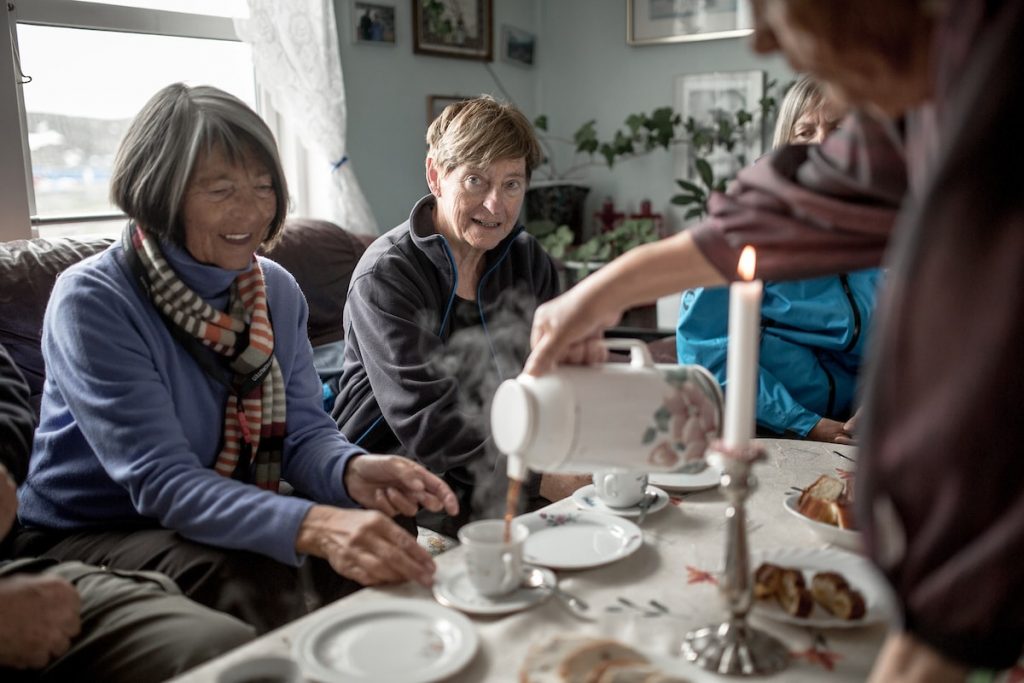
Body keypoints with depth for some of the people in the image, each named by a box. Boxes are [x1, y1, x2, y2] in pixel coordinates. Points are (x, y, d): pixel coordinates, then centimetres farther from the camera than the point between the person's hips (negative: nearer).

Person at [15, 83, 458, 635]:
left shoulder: (276, 291, 0)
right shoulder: (91, 302, -19)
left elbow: (304, 431, -3)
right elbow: (160, 481, -28)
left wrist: (353, 471, -28)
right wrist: (312, 526, -43)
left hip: (228, 519, 5)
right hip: (88, 537, -4)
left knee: (379, 546, -18)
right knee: (252, 581, -32)